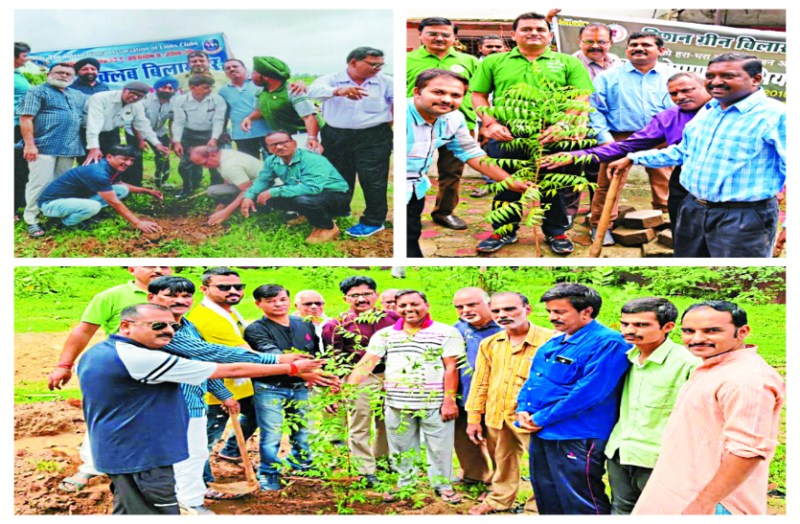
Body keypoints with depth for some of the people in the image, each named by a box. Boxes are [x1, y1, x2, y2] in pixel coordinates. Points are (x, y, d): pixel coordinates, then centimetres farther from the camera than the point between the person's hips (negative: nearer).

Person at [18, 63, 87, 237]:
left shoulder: (79, 96, 20)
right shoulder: (37, 92, 1)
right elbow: (26, 119, -7)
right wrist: (29, 144, -15)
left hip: (69, 148, 6)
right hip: (44, 146, -6)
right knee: (40, 183, -9)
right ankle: (32, 220, -5)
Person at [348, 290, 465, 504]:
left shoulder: (446, 333, -3)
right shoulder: (385, 335, 6)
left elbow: (451, 368, -6)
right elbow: (366, 363, -1)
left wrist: (449, 400, -11)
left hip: (435, 404, -3)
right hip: (397, 404, 3)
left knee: (439, 448, 5)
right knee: (401, 449, 14)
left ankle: (443, 485, 22)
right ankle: (403, 485, 30)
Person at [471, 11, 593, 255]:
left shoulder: (568, 63, 7)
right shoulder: (494, 62, 10)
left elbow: (582, 98, 0)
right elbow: (478, 95, 9)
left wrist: (561, 125, -14)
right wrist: (490, 123, -6)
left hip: (553, 139, 0)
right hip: (505, 137, 1)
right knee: (505, 186, 11)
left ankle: (556, 233, 25)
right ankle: (503, 231, 27)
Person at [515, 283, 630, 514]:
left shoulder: (607, 343, -16)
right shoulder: (553, 344, 15)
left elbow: (587, 392, -23)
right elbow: (532, 380, 21)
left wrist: (542, 418, -18)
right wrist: (523, 410, 1)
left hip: (576, 439, -9)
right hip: (541, 435, 9)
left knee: (581, 507, -4)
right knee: (548, 503, 18)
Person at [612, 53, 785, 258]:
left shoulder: (776, 115, -14)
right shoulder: (707, 111, 12)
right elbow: (683, 151, 26)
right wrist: (634, 158, 24)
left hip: (743, 217, -8)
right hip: (693, 210, 8)